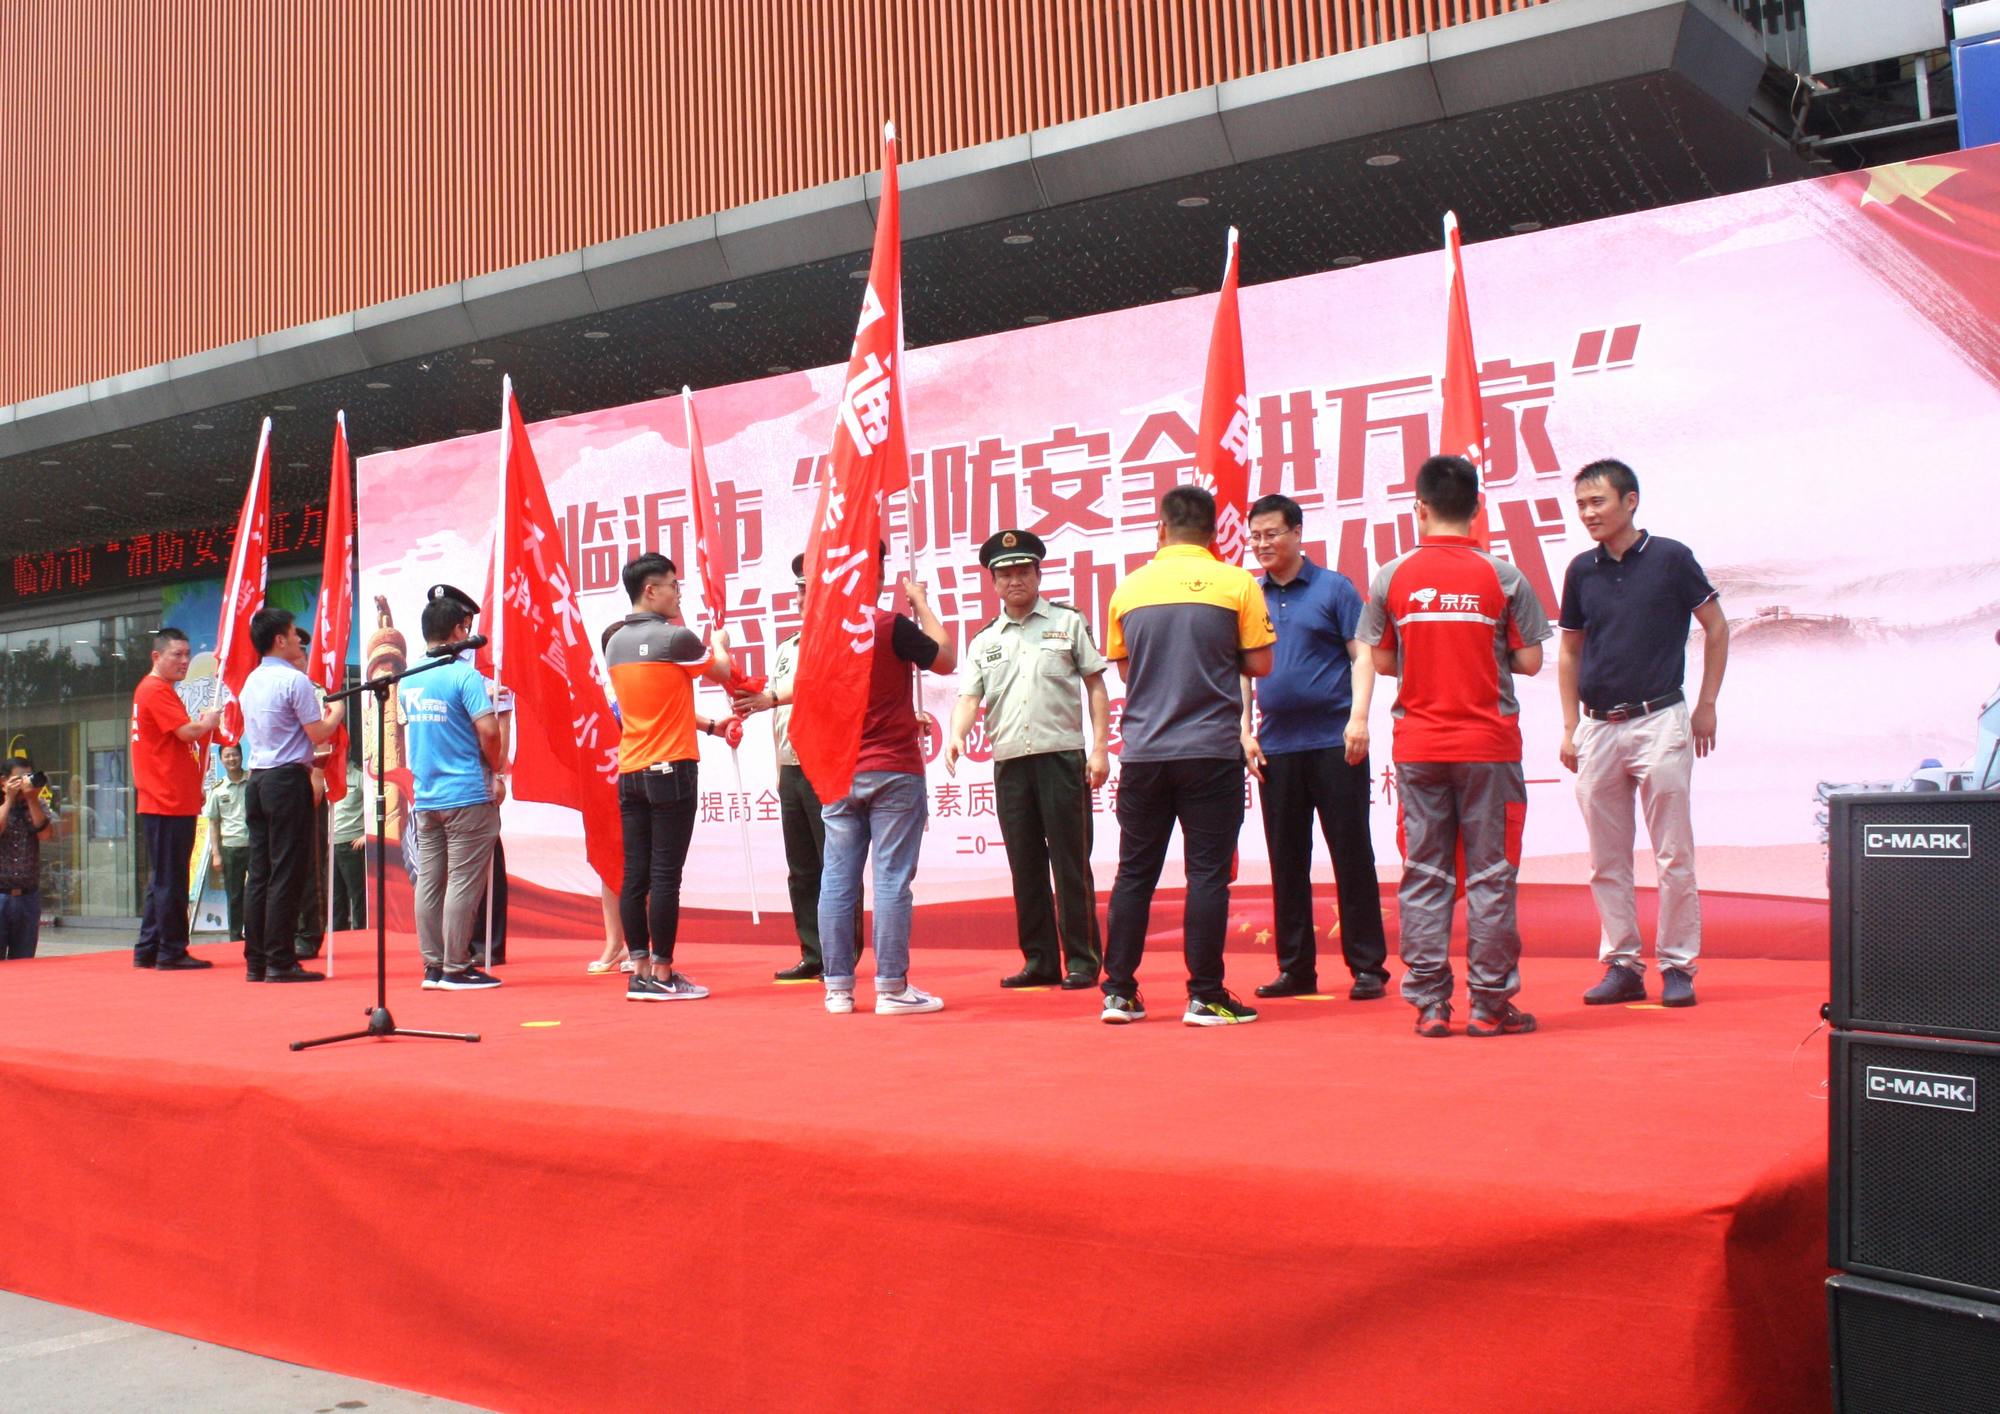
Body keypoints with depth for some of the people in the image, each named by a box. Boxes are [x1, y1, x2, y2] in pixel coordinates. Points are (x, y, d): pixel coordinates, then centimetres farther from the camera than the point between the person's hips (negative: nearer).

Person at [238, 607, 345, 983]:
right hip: (289, 780, -8)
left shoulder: (251, 682, 15)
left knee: (259, 873, 8)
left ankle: (255, 961, 10)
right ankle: (280, 962, -5)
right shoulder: (295, 680, -10)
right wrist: (338, 712, 8)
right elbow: (319, 733, -10)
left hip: (257, 779, 8)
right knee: (287, 874, -5)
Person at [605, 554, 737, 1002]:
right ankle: (662, 975, -1)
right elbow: (721, 673, 6)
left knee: (635, 874, 7)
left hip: (630, 773, 7)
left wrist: (710, 726, 23)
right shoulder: (674, 638, -10)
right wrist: (720, 643, 27)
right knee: (665, 875, -4)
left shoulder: (615, 643, 11)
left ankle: (640, 972, 12)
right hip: (671, 768, -7)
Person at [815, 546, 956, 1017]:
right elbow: (946, 659, -1)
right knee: (892, 879, -2)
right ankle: (891, 988, -1)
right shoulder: (889, 625, -13)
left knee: (838, 879, 6)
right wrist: (921, 603, 7)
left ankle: (838, 987, 9)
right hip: (892, 770, -5)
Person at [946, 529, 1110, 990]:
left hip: (1062, 756, -3)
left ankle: (1082, 961, 4)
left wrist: (1100, 747, -3)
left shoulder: (1067, 622, 6)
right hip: (1010, 762, 4)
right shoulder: (984, 641, 14)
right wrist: (956, 735, -15)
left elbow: (1096, 685, 5)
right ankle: (1040, 961, 14)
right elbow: (970, 696, 6)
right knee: (1026, 866, 7)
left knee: (1070, 862, -2)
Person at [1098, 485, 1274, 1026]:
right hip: (1211, 751, -3)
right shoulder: (1236, 584, -3)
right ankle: (1205, 997, 3)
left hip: (1143, 753, 3)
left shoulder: (1129, 588, 5)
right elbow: (1259, 664, 0)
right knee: (1207, 873, 2)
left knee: (1134, 873, 10)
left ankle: (1119, 992, 13)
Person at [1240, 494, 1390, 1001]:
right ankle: (1295, 968, 16)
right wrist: (1245, 730, 6)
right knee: (1287, 861, 7)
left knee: (1351, 854, 0)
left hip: (1334, 743, -4)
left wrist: (1358, 718, -14)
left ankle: (1368, 967, 6)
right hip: (1276, 748, 4)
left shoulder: (1333, 588, 1)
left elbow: (1362, 656, -2)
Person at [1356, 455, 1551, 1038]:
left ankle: (1429, 1005, 8)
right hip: (1489, 746, -1)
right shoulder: (1503, 576, -4)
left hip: (1418, 745, 2)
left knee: (1423, 875, 7)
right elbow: (1529, 662, -2)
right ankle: (1489, 1005, 7)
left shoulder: (1392, 577, 0)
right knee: (1489, 875, 4)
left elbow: (1382, 660, 5)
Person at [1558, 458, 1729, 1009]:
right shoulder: (1581, 570, 8)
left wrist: (1707, 706, 0)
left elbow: (1716, 628, 4)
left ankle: (1677, 965, 8)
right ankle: (1621, 965, 15)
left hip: (1659, 721, -4)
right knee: (1607, 860, 7)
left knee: (1673, 855, -1)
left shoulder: (1670, 558, -3)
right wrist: (1570, 727, 9)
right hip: (1599, 727, 4)